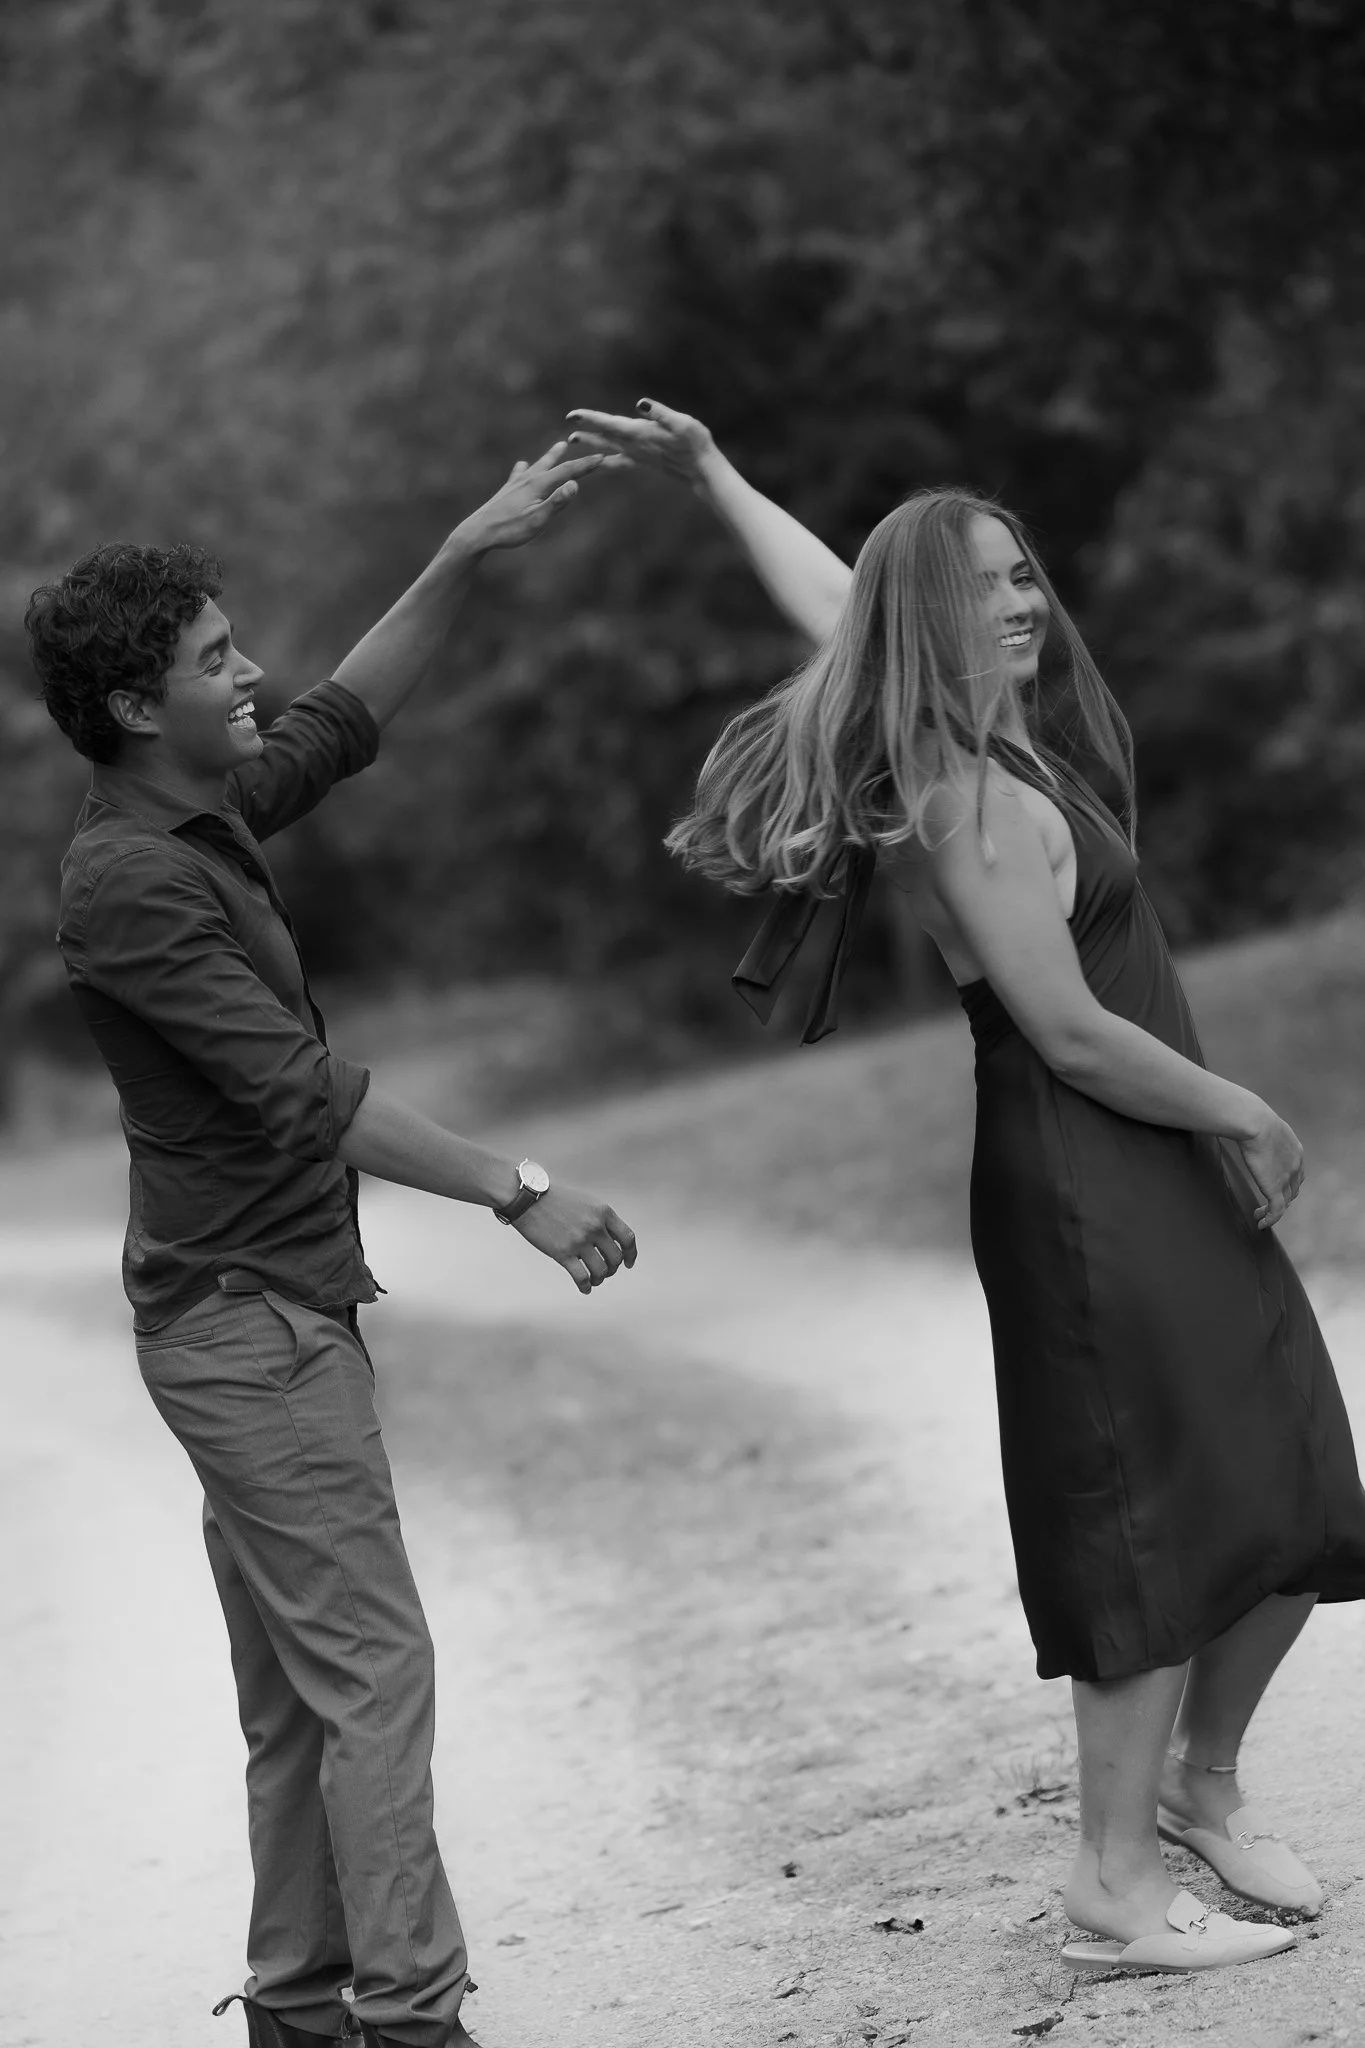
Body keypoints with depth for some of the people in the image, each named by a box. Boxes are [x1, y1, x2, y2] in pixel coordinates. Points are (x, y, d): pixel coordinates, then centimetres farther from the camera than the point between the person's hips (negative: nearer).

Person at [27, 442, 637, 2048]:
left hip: (279, 1312, 10)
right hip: (246, 1323, -10)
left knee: (296, 1688, 12)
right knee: (369, 1665, -10)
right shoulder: (129, 881, -19)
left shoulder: (207, 814, 9)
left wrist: (466, 557, 13)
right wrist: (517, 1193, -21)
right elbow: (303, 1095, -22)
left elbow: (343, 723, 24)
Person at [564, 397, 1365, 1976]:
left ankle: (1200, 1783, 28)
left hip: (1164, 1176, 9)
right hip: (1082, 1192, -9)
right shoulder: (973, 801, -18)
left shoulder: (1005, 744, 9)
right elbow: (1068, 1032, -18)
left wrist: (710, 472, 30)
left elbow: (830, 600, 23)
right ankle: (1118, 1887, 2)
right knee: (1155, 1533, -6)